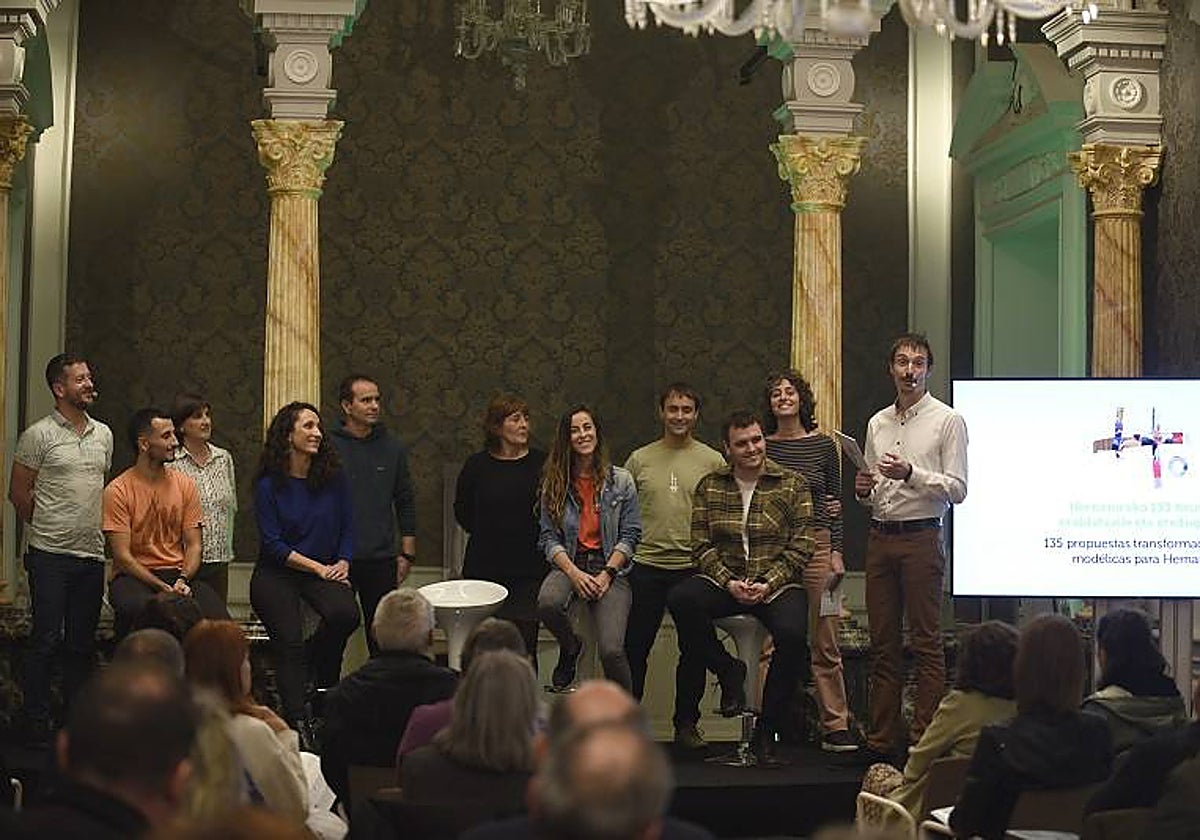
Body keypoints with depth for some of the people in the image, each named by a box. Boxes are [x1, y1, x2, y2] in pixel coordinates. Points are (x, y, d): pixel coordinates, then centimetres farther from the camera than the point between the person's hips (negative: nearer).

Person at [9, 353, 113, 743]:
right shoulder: (38, 435, -6)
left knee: (82, 642, 10)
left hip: (92, 554, 5)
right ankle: (36, 722, 6)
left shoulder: (103, 434, 12)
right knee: (45, 640, -2)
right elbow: (19, 494, -2)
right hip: (51, 555, -5)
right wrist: (49, 529, 7)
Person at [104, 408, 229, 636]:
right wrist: (163, 588, -18)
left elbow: (193, 545, 7)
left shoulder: (185, 485, 9)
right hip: (134, 576, -3)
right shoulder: (117, 491, -4)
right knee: (140, 607, -39)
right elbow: (122, 556, -9)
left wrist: (183, 580, -14)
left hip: (179, 575, 3)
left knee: (217, 615, -28)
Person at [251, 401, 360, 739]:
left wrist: (342, 562, -6)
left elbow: (347, 527, 11)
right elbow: (273, 543, -7)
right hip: (276, 573, -2)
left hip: (326, 569, 2)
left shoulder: (333, 477, 5)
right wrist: (318, 568, -12)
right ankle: (297, 722, -15)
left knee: (346, 613, -28)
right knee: (289, 640, -23)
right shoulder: (269, 485, -4)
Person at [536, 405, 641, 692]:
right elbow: (549, 538, 2)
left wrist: (607, 574, -10)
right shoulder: (554, 485, 8)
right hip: (569, 563, 2)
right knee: (547, 603, -34)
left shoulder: (621, 481, 6)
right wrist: (575, 574, -13)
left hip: (610, 565, -2)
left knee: (612, 651, -21)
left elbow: (630, 535, 3)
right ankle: (570, 648, 1)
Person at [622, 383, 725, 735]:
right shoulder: (639, 460, 7)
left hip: (695, 568, 0)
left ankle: (686, 724, 19)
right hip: (646, 566, 0)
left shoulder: (713, 461, 5)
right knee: (635, 648, 3)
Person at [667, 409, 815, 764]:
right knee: (681, 600, -30)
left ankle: (766, 732, -13)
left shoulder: (792, 484, 4)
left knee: (793, 633, -32)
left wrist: (768, 585, -13)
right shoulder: (710, 486, 10)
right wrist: (728, 582, -12)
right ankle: (729, 672, -6)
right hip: (725, 580, 2)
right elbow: (701, 544, 5)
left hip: (777, 584, -1)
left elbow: (801, 546, -1)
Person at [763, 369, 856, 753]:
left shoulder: (824, 445, 7)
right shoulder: (761, 446, 7)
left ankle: (836, 726, 5)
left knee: (825, 643, 0)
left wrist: (836, 552, 0)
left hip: (815, 545, 0)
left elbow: (835, 503, 8)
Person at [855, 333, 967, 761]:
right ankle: (881, 738, 11)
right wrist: (864, 491, 1)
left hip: (921, 537, -6)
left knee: (926, 642, -6)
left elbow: (957, 489, -6)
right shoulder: (877, 423, 17)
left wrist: (911, 473, -18)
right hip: (880, 537, 6)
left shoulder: (948, 420, 0)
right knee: (882, 643, 7)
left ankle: (926, 738, -3)